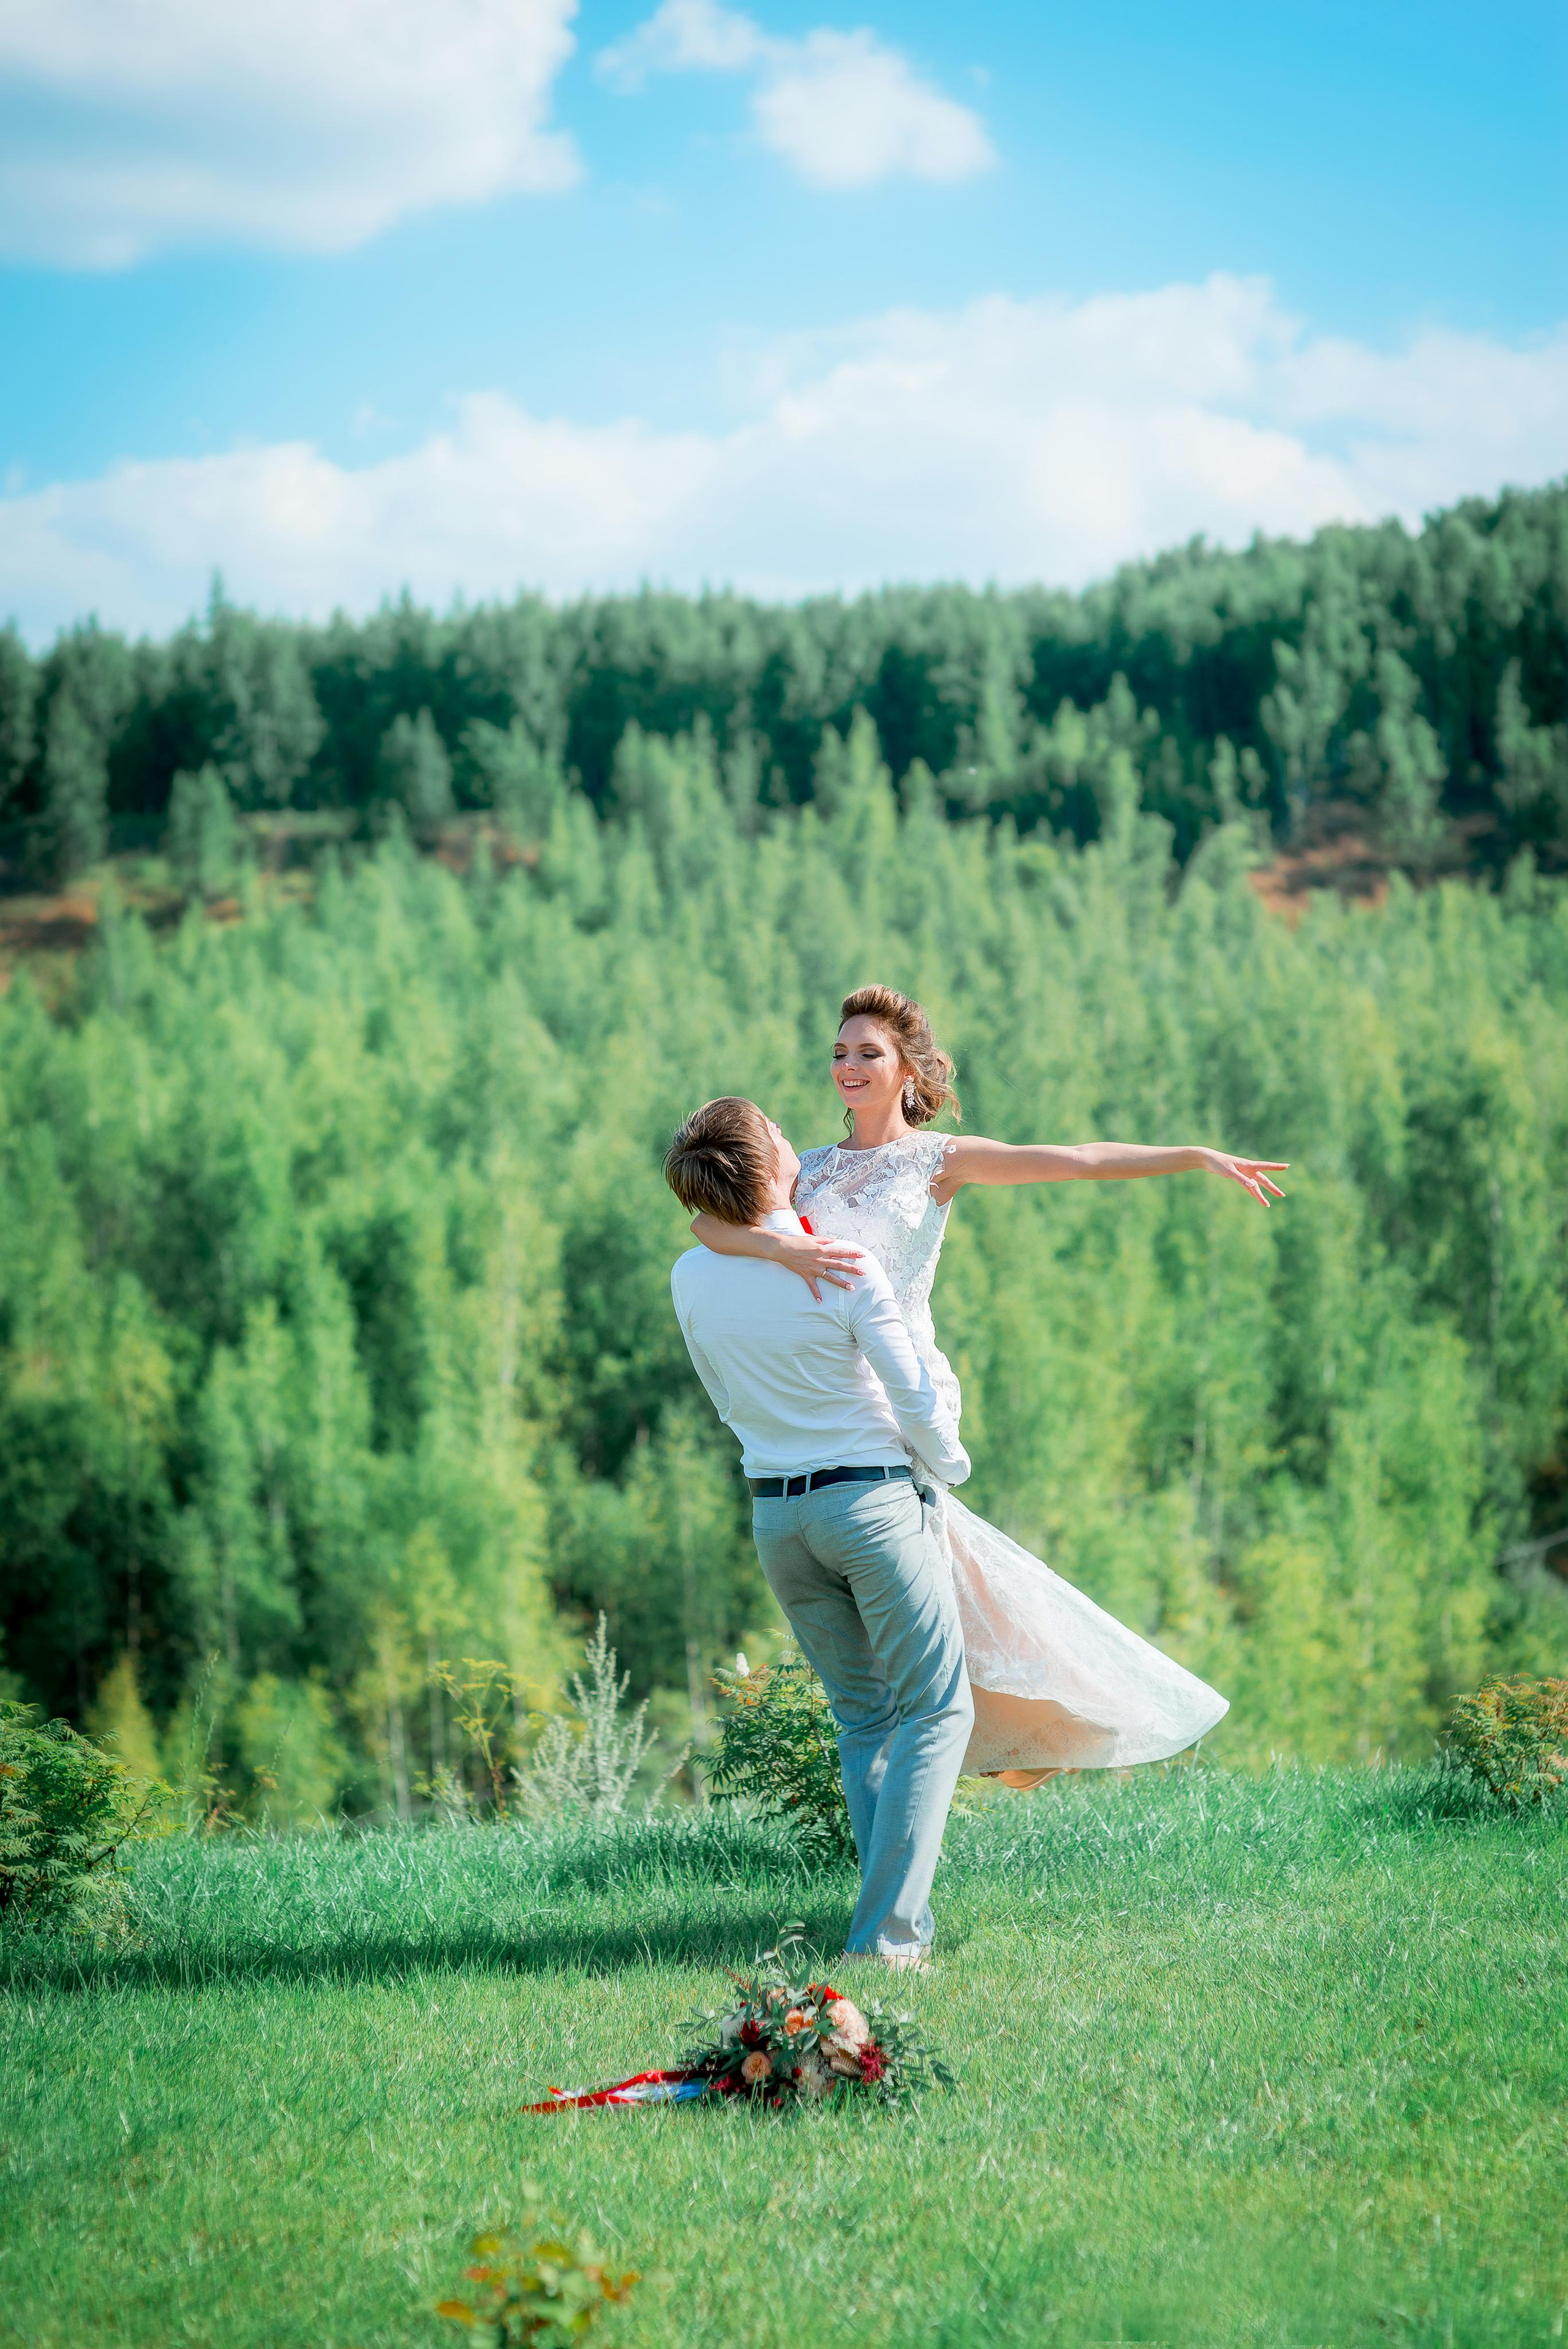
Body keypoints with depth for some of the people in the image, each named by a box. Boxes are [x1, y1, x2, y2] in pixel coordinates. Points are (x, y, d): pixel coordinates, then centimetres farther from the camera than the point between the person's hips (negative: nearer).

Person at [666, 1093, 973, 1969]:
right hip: (874, 1498, -6)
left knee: (865, 1717, 17)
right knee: (937, 1708, 2)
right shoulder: (844, 1269, -17)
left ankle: (903, 1921, 12)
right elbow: (917, 1403, -11)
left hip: (776, 1513, 6)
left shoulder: (692, 1278, -2)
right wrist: (946, 1464, 9)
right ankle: (887, 1929, -9)